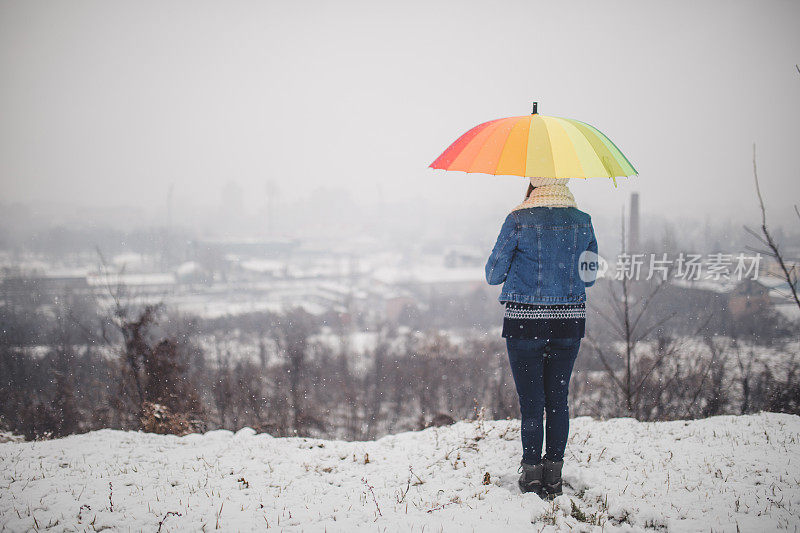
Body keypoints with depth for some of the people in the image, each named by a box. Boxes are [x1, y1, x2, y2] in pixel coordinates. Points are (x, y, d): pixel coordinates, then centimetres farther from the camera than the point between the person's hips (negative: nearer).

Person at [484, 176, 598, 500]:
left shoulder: (519, 221, -9)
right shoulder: (582, 222, 2)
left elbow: (493, 275, -2)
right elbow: (589, 277, 11)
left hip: (525, 322, -3)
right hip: (569, 321, 3)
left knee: (531, 400, 4)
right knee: (558, 398, 10)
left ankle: (532, 473, 7)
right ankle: (553, 475, 15)